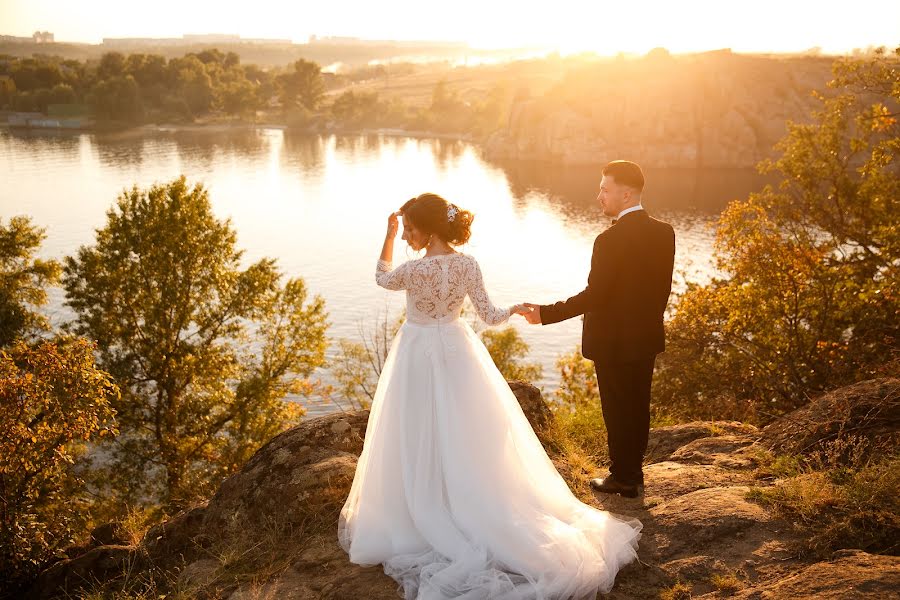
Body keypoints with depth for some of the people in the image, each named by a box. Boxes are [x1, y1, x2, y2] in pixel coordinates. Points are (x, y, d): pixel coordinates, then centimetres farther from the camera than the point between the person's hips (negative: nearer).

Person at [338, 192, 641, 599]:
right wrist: (517, 309, 13)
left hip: (419, 357, -4)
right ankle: (470, 508, 31)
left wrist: (388, 235, 6)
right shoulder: (468, 265, -10)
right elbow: (489, 316, -4)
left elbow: (383, 278, 0)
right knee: (465, 438, 18)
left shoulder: (416, 270, -23)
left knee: (422, 441, 10)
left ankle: (427, 517, 22)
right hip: (456, 352, 5)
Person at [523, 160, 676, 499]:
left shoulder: (611, 240, -24)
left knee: (617, 411, 8)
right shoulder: (664, 233, -1)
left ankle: (622, 478, 21)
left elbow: (593, 295, -23)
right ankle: (634, 475, 31)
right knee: (639, 407, 17)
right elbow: (663, 288, 7)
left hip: (613, 342, -7)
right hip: (647, 338, 7)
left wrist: (546, 314, -17)